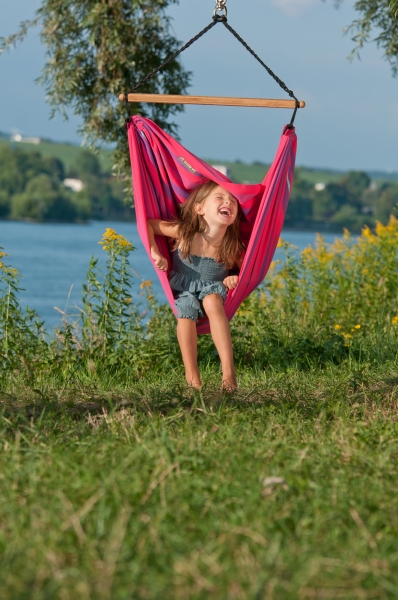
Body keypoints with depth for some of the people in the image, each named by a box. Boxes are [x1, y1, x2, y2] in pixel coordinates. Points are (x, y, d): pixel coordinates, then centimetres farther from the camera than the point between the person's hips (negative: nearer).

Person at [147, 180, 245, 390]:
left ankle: (228, 370, -41)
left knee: (212, 301, -34)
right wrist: (155, 253, -25)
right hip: (183, 289, 1)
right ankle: (192, 378, -28)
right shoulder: (184, 233, -22)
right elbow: (148, 224, -13)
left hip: (213, 288, 0)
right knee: (185, 310, -31)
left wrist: (237, 279, -22)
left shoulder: (232, 248, -19)